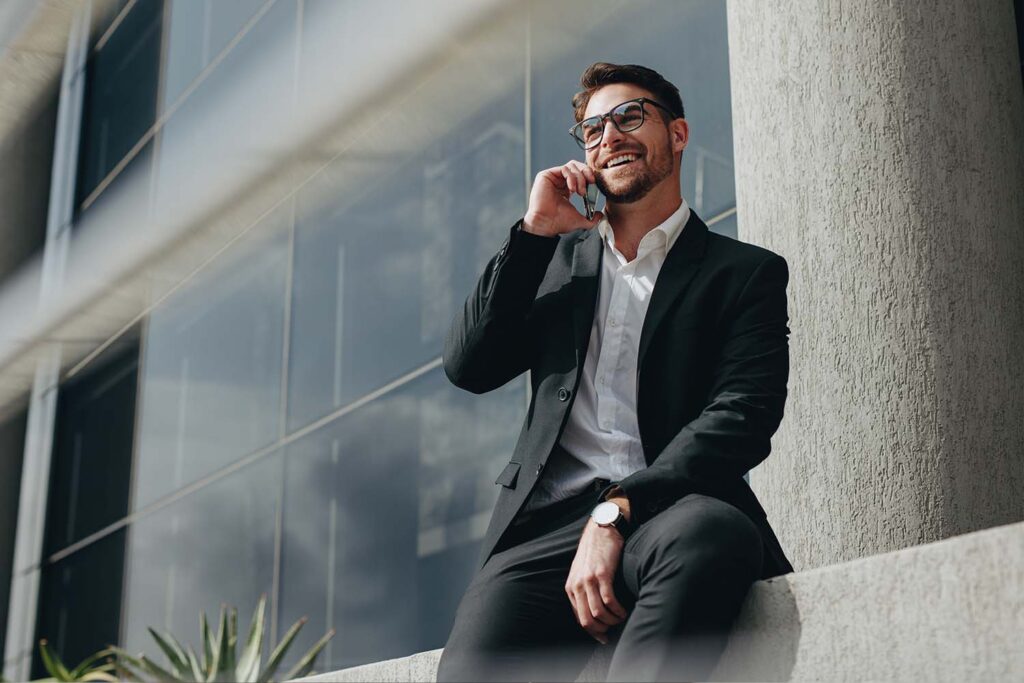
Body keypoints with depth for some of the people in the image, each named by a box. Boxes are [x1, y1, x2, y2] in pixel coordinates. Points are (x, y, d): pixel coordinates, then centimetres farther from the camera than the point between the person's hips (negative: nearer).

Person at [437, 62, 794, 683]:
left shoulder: (746, 272, 13)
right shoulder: (559, 258, 25)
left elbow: (741, 420, -3)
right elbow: (468, 368, 13)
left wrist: (617, 513, -17)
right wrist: (534, 233, 6)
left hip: (669, 510, -2)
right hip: (547, 520, 2)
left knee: (710, 536, -39)